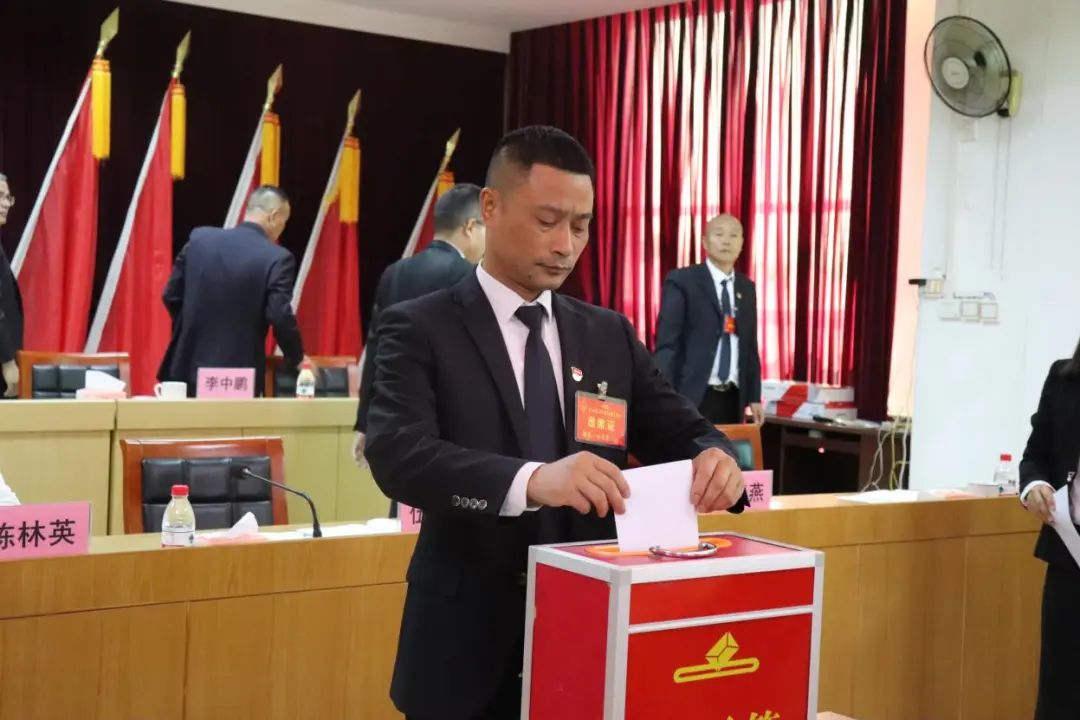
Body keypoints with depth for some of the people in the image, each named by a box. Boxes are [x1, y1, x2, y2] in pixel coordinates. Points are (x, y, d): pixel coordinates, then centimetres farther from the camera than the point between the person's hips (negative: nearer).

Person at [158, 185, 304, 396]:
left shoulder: (200, 238, 3)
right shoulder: (277, 258, -10)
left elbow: (171, 296, 8)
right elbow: (280, 317, -15)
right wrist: (298, 359, 3)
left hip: (190, 368, 4)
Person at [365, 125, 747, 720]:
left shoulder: (610, 335, 8)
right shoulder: (420, 329, -6)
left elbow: (679, 434, 7)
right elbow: (396, 453, -21)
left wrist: (714, 457, -18)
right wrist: (530, 481, -38)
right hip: (469, 645, -4)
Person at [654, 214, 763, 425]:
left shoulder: (747, 287, 14)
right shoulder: (681, 281, -3)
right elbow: (666, 343, -8)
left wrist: (754, 397, 14)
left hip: (732, 398, 5)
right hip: (692, 396, -5)